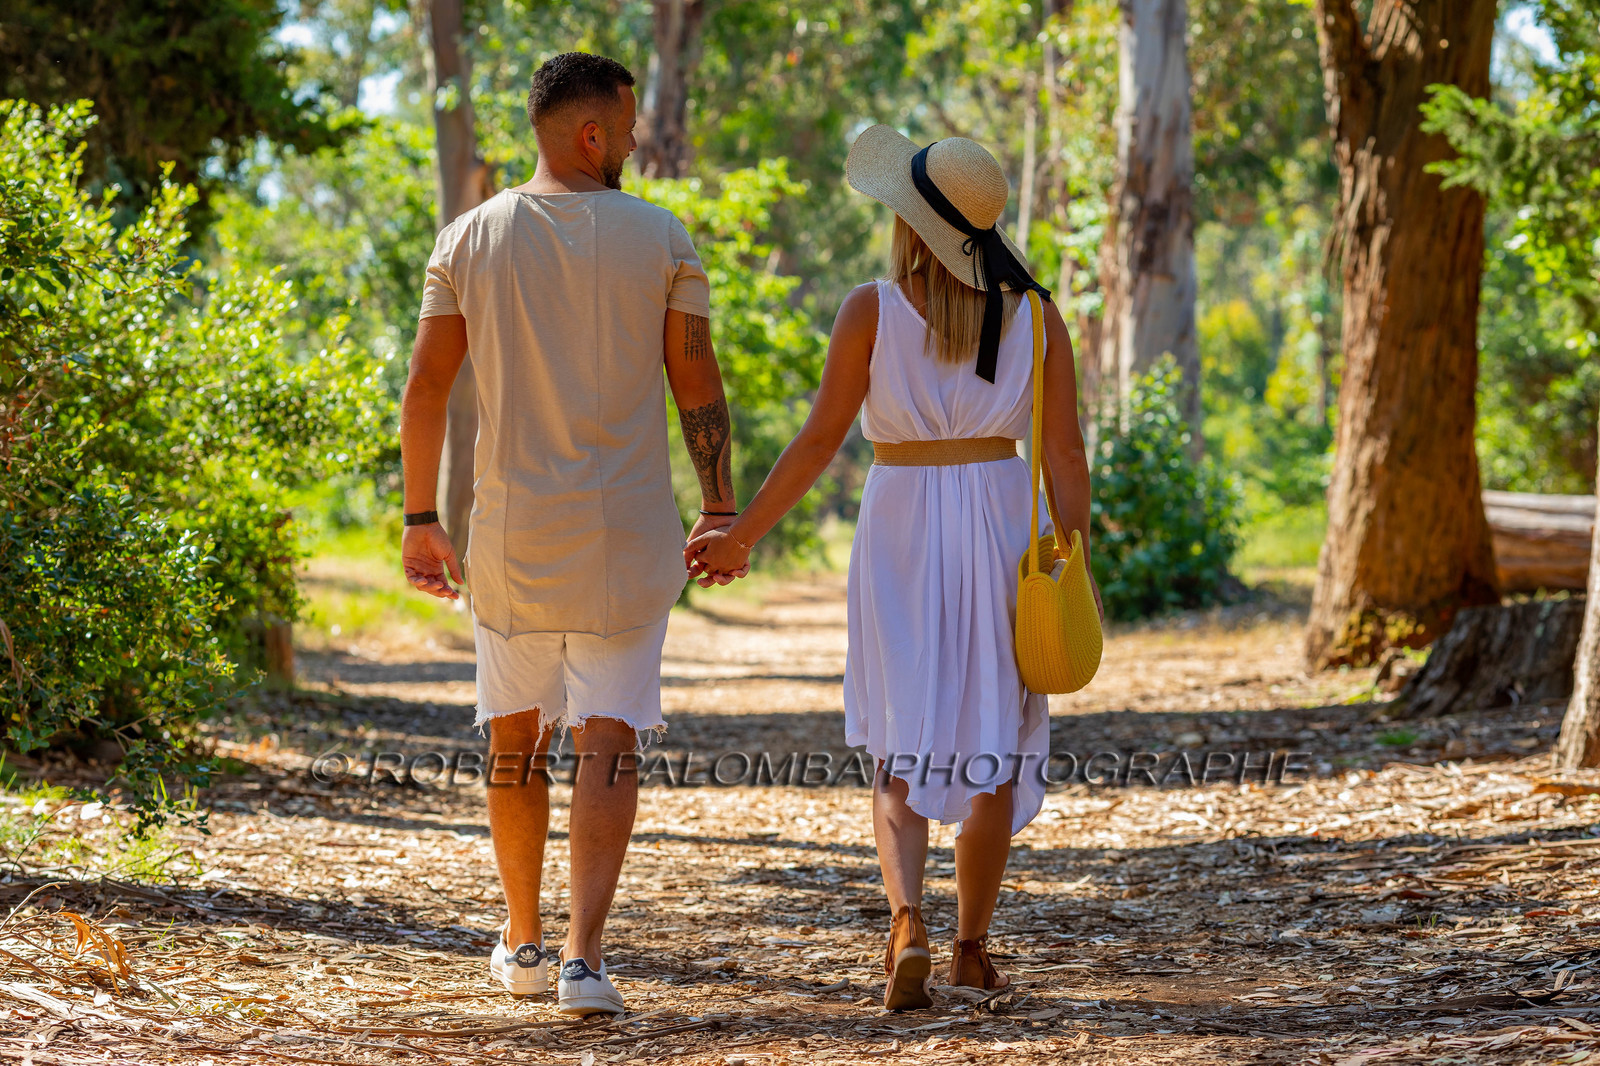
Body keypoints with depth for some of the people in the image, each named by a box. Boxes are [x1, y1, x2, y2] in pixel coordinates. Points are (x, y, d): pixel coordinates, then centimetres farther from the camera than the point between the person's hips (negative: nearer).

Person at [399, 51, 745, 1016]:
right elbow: (698, 386, -2)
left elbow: (427, 385, 2)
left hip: (511, 529, 2)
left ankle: (523, 945, 26)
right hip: (626, 536, -2)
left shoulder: (470, 240, 1)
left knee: (516, 736, 16)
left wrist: (421, 518, 9)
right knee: (609, 742, -2)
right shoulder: (660, 239, -3)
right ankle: (586, 960, -14)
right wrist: (721, 511, 7)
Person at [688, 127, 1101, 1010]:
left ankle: (907, 922, -18)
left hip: (901, 527, -1)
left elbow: (820, 440, -8)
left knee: (904, 746, 4)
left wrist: (742, 534, -1)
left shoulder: (873, 310, -8)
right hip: (1001, 528, 2)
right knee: (992, 739, 11)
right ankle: (971, 946, 16)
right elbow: (1064, 453, -3)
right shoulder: (1034, 316, 0)